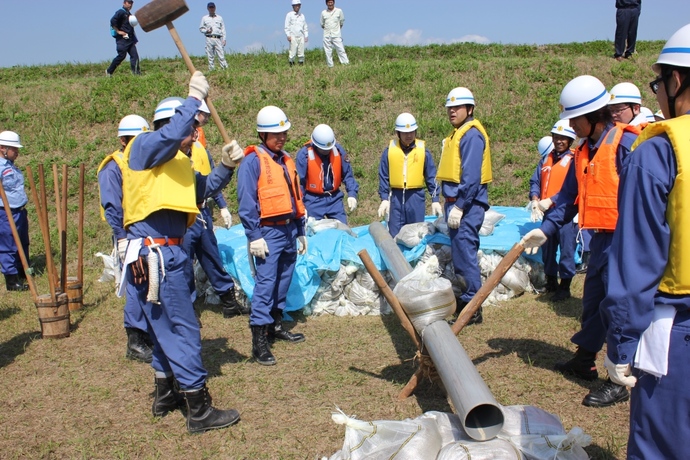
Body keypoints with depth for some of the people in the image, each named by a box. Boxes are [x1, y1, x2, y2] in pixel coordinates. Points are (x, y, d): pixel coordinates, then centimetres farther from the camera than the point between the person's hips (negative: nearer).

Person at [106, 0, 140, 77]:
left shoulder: (129, 14, 20)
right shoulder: (121, 12, -7)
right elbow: (112, 21, -18)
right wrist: (118, 31, -18)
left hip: (130, 39, 8)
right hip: (122, 38, -8)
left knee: (134, 55, -3)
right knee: (122, 55, -8)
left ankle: (137, 73, -6)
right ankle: (109, 71, 5)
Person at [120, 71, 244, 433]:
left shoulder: (176, 161, 19)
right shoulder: (144, 145, -6)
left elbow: (206, 186, 18)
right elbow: (171, 133, -27)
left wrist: (227, 166, 2)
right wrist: (195, 98, -18)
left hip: (166, 253, 10)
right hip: (154, 253, -10)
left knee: (167, 328, 19)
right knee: (183, 328, -6)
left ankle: (165, 396, 32)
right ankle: (199, 410, 0)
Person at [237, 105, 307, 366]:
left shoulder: (286, 160, 15)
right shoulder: (253, 161, -8)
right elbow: (247, 202, -13)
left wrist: (300, 231, 18)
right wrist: (254, 236, -17)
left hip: (289, 230, 8)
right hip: (268, 231, -8)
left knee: (284, 280, 14)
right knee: (265, 283, -10)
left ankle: (275, 325, 29)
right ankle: (259, 340, -7)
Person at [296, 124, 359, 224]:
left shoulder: (338, 150, -6)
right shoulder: (304, 154, -14)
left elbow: (348, 174, 3)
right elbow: (299, 182, -10)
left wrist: (352, 194, -10)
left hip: (335, 198, 3)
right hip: (313, 200, -3)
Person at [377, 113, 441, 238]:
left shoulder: (423, 150, 1)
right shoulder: (389, 150, 1)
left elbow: (431, 176, 5)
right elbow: (383, 176, 5)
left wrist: (435, 199, 2)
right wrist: (384, 198, 0)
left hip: (416, 196, 0)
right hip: (396, 196, 0)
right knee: (395, 234, 6)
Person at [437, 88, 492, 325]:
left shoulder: (472, 134, -12)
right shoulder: (457, 134, 18)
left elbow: (471, 176, -20)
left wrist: (459, 207, -21)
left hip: (468, 204, -10)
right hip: (456, 202, 10)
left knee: (465, 252, -9)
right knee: (459, 252, 14)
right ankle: (464, 299, 23)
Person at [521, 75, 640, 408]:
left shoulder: (627, 143, -15)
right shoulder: (584, 150, 11)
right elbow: (570, 196, 15)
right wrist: (545, 229, 7)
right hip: (601, 238, 9)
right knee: (593, 302, 18)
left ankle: (620, 382, 8)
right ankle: (584, 361, 35)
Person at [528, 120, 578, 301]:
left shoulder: (573, 159, -6)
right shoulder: (546, 159, 14)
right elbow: (535, 181, 9)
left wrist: (550, 201, -22)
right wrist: (535, 199, -10)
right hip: (547, 212, 7)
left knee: (566, 250, -2)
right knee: (547, 249, 14)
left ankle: (565, 286, 8)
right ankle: (551, 282, 28)